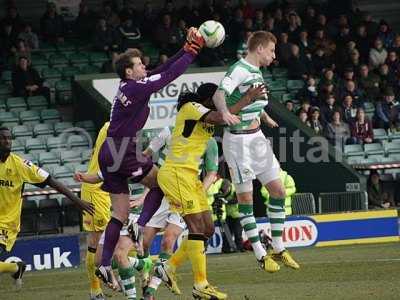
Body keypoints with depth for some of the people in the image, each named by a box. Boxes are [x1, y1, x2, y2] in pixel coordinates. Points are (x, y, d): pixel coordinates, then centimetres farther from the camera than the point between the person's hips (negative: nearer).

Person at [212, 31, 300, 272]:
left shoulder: (257, 73, 14)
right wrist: (225, 113, -51)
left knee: (278, 191, 7)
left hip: (257, 137, 9)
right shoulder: (240, 70, -15)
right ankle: (261, 255, 2)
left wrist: (267, 119, 48)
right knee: (245, 197, -3)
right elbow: (219, 93, -32)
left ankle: (279, 249, 16)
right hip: (238, 140, -9)